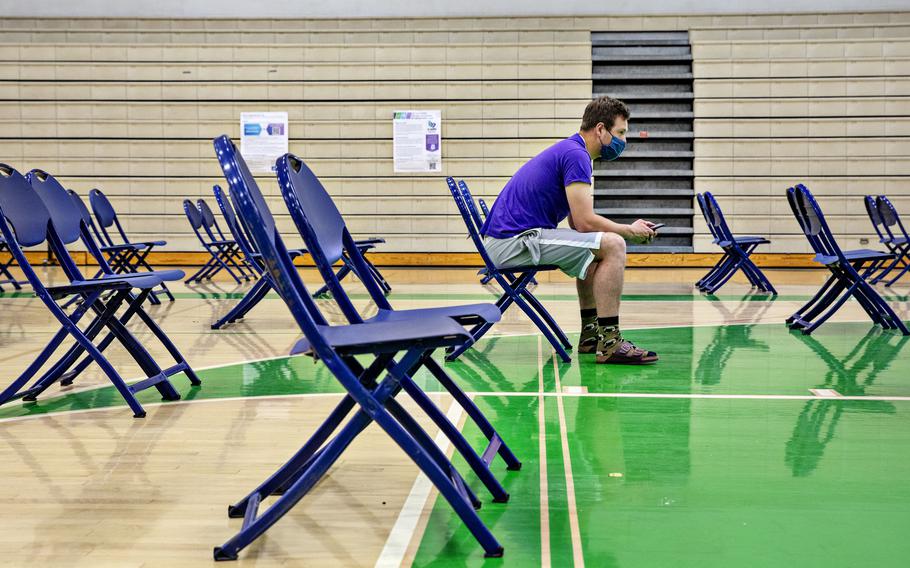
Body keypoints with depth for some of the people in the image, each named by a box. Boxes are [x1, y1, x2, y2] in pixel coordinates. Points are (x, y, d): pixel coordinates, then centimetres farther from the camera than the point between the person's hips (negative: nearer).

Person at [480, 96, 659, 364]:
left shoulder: (568, 151, 20)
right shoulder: (576, 154, -12)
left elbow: (578, 223, 19)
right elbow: (584, 222, -17)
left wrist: (629, 230, 9)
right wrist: (630, 231, -1)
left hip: (504, 241, 11)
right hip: (514, 242, -11)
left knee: (594, 247, 27)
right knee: (612, 245, -15)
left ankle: (590, 333, 25)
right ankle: (609, 342, -14)